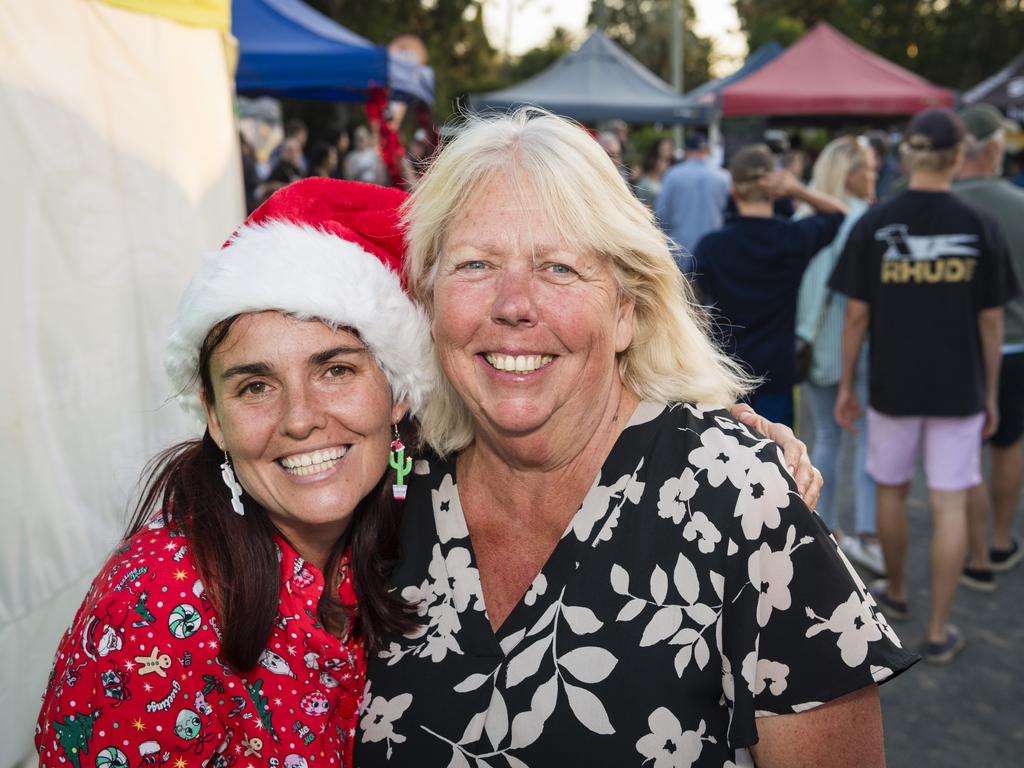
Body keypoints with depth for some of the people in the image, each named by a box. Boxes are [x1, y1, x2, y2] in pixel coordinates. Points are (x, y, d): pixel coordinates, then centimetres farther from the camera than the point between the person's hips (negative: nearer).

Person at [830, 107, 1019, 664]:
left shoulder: (874, 225, -8)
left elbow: (856, 315, -6)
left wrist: (846, 385, 4)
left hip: (893, 383, 1)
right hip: (959, 387, 0)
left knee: (891, 490, 19)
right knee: (949, 506, 5)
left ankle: (896, 592, 39)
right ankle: (938, 632, 11)